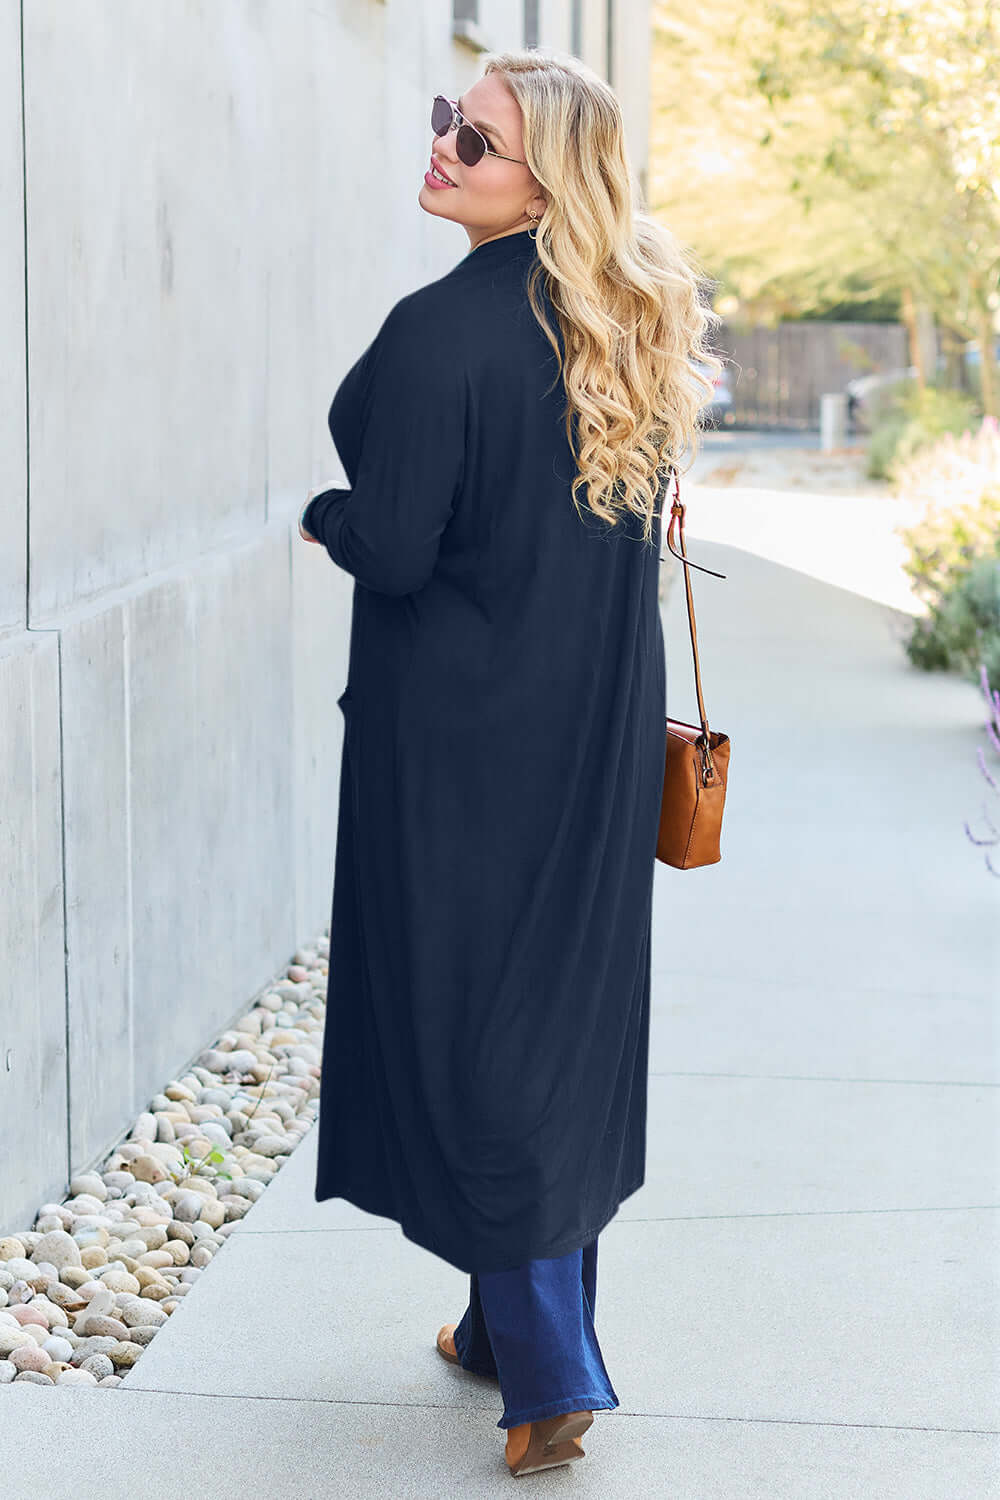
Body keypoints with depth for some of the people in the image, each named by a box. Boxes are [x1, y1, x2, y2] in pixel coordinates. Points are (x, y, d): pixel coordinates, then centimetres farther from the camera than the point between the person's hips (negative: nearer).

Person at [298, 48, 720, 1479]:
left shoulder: (445, 329, -20)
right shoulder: (633, 323, 5)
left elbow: (394, 547, -20)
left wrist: (325, 515, 0)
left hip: (465, 732, -8)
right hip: (603, 726, 8)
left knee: (466, 1020, 2)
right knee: (565, 1000, 15)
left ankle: (550, 1372, 4)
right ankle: (515, 1321, 29)